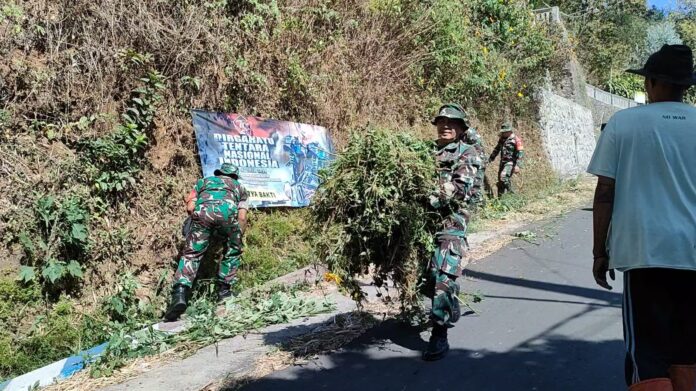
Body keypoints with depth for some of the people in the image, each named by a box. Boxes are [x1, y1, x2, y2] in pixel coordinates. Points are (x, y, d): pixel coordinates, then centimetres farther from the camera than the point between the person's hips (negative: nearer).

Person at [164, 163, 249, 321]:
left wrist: (199, 223, 36)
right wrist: (238, 237, 35)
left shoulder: (203, 181, 37)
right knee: (233, 252, 23)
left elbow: (190, 207, 20)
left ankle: (180, 294, -13)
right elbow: (242, 218, 23)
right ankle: (224, 290, 22)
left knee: (191, 254, 5)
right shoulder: (239, 186, 37)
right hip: (228, 212, 0)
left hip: (202, 211, 0)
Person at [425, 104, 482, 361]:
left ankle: (439, 337, -11)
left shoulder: (467, 154, 2)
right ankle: (451, 312, 39)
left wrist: (432, 198, -21)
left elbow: (460, 188, -12)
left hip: (452, 220, -6)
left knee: (443, 276, -15)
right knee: (429, 274, 15)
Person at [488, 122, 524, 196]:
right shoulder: (502, 139, 11)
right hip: (502, 162, 7)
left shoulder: (516, 140, -10)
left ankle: (510, 193, -13)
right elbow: (496, 149, 24)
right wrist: (490, 159, 24)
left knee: (503, 176, -25)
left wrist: (517, 165, -23)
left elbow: (520, 153, -15)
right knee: (500, 180, 8)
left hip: (510, 163, -7)